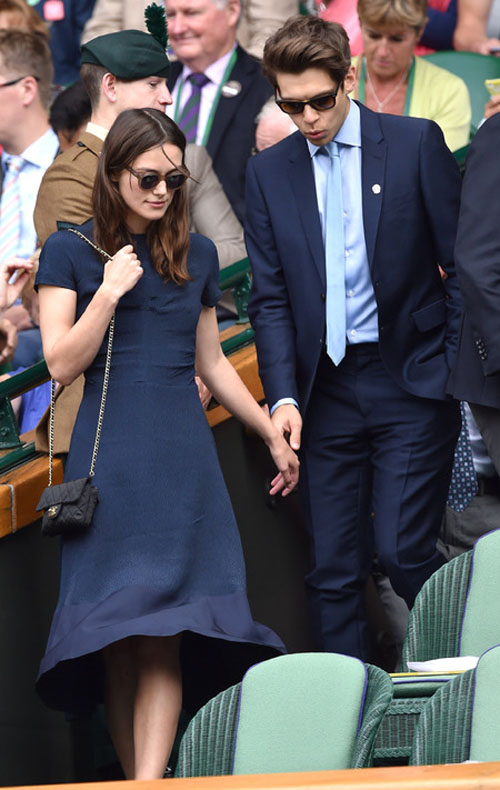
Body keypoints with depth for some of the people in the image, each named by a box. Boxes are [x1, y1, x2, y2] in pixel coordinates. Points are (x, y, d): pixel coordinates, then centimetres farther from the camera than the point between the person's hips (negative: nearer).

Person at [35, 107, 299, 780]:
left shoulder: (196, 255, 14)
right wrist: (108, 294, -12)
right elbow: (62, 364, -2)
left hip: (182, 454, 2)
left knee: (160, 636, -11)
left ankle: (150, 782, -20)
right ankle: (134, 775, 0)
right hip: (110, 456, -2)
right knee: (117, 640, -5)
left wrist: (273, 435, 26)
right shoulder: (70, 253, 4)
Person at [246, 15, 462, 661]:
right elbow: (270, 298, 7)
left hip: (411, 382, -3)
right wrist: (283, 395, -5)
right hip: (326, 390, 3)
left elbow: (461, 262, 1)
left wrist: (463, 372, -5)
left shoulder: (417, 143, 0)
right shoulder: (268, 172, 8)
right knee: (333, 572, 2)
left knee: (402, 550, -11)